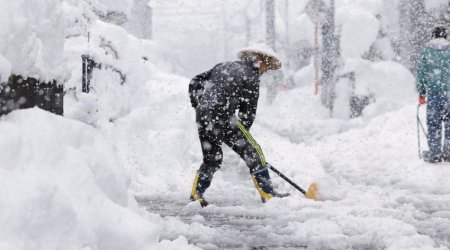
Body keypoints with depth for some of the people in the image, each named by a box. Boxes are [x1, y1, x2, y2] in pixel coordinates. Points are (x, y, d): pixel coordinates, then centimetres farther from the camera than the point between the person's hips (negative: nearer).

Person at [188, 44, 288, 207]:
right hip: (222, 117, -7)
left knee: (212, 159, 22)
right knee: (253, 152, 2)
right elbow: (248, 111, 1)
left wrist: (199, 106, 27)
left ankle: (196, 195, 20)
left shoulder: (223, 66, 22)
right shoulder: (251, 76, 2)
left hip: (202, 117, 7)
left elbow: (195, 83, 23)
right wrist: (241, 135, 12)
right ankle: (267, 194, 0)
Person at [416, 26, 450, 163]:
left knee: (433, 122, 3)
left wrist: (421, 93, 8)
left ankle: (434, 154, 1)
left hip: (433, 91, 0)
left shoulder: (426, 49, 4)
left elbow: (421, 72, 3)